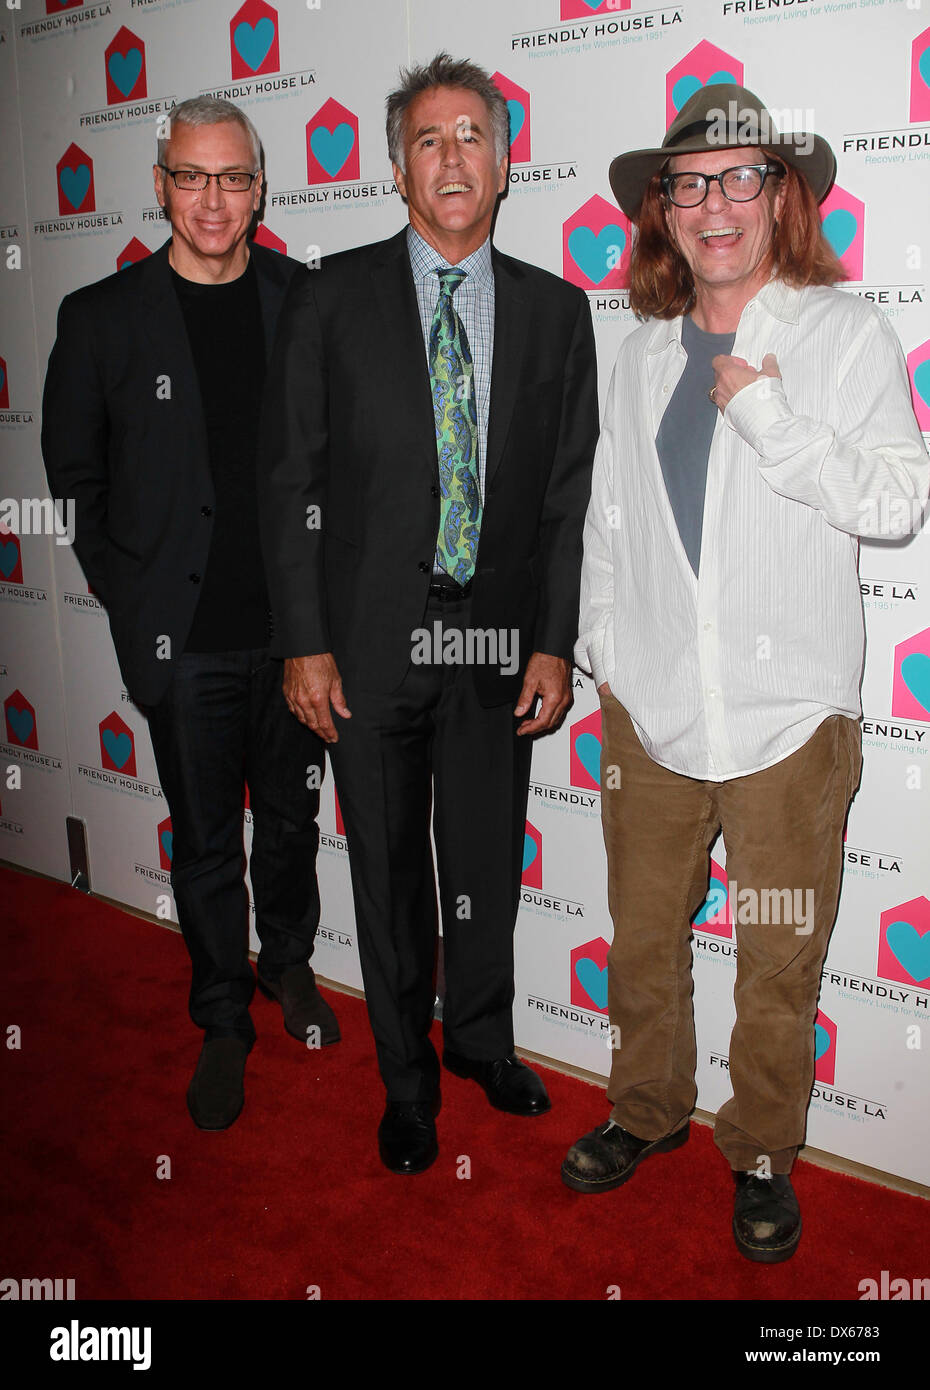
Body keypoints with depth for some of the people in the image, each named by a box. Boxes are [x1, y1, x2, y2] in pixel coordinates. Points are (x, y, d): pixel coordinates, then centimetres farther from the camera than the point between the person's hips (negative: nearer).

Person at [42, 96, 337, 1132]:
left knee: (292, 816, 17)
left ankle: (288, 961, 43)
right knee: (205, 841, 10)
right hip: (183, 640, -1)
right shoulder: (101, 317, -2)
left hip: (294, 623, 2)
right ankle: (223, 1021, 29)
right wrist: (130, 597, 2)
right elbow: (73, 475, 5)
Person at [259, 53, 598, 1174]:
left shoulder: (556, 311, 5)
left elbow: (569, 493, 5)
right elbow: (290, 481, -3)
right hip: (369, 638, -1)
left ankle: (482, 1039, 41)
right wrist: (303, 643, -8)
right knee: (388, 870, 12)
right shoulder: (331, 298, -1)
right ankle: (407, 1080, 32)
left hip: (498, 642, 2)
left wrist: (554, 642, -1)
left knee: (488, 863, 15)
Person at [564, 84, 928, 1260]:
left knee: (780, 960, 8)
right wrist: (599, 650, 12)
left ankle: (761, 1152, 30)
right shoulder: (641, 355, 9)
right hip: (650, 707, 3)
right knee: (641, 934, 15)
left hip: (788, 714, -3)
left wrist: (770, 418, -17)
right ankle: (647, 1108, 39)